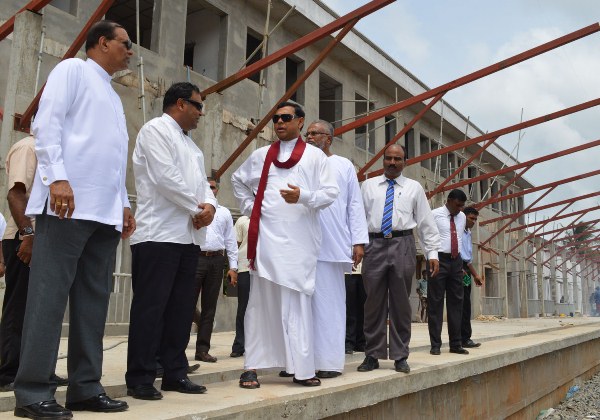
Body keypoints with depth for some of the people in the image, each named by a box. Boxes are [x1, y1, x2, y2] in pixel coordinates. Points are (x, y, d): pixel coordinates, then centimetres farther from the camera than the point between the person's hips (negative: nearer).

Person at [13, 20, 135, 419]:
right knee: (50, 296, -8)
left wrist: (124, 203, 17)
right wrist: (57, 177, -19)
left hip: (106, 211, 8)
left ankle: (86, 386, 10)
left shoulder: (114, 97, 28)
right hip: (68, 202, -8)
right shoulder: (73, 70, 6)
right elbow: (48, 122, -7)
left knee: (94, 300, 5)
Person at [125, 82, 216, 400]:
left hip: (188, 237, 9)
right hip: (159, 235, -9)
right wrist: (197, 208, -7)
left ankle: (175, 373, 16)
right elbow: (165, 177, -14)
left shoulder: (190, 145, 25)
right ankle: (140, 379, 1)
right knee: (150, 308, -6)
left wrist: (210, 205, -3)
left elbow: (202, 183, 19)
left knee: (181, 309, 9)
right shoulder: (155, 129, -2)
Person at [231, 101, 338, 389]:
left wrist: (303, 197, -18)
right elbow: (238, 180, 28)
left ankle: (302, 368, 6)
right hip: (265, 238, 2)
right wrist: (249, 207, 14)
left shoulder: (315, 157, 7)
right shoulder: (260, 156, 15)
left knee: (297, 302, 0)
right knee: (261, 301, 3)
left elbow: (331, 192, 0)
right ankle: (252, 366, 8)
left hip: (299, 240, -2)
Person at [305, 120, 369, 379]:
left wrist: (359, 241, -1)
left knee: (329, 301, 0)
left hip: (332, 245, -2)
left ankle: (330, 361, 6)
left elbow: (355, 205, 8)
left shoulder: (344, 166, 12)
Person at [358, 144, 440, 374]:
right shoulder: (368, 185, 15)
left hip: (402, 245, 0)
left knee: (401, 303, 3)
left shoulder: (414, 187, 13)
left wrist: (432, 253, 3)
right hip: (374, 245, 1)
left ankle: (400, 357, 12)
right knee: (374, 303, 2)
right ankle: (372, 355, 11)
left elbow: (426, 222, 10)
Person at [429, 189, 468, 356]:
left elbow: (460, 238, 18)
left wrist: (461, 262, 11)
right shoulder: (434, 215, -5)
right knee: (435, 303, -2)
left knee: (456, 302, 8)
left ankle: (456, 344, 16)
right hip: (439, 260, -6)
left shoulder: (462, 217, 13)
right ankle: (435, 344, 4)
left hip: (456, 261, 6)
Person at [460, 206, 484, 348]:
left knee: (466, 306, 7)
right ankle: (463, 338, -7)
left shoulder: (469, 234, 22)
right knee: (461, 305, -9)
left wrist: (475, 275, 23)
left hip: (466, 270, 9)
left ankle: (465, 338, 9)